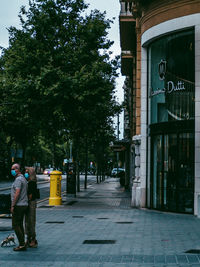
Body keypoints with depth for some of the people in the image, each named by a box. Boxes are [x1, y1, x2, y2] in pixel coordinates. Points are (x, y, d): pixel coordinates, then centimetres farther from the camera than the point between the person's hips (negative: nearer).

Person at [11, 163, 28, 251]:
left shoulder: (18, 179, -14)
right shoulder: (23, 178, 17)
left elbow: (17, 193, -21)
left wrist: (13, 205, -19)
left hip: (19, 205, -10)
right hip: (24, 205, 10)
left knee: (15, 225, -7)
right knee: (20, 225, 12)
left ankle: (22, 245, -8)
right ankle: (22, 244, 13)